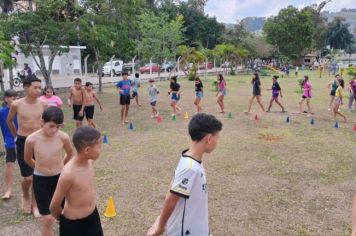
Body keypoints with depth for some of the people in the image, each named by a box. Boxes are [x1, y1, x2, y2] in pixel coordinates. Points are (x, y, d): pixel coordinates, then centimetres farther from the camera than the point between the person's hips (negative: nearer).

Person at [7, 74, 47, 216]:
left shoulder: (43, 104, -8)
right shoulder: (16, 105, -12)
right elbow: (9, 121, 8)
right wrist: (16, 135, 13)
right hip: (23, 142, -1)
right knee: (28, 178, -3)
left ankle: (34, 204, 25)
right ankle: (25, 196, 31)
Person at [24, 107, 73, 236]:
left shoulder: (63, 137, -16)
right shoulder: (31, 140, -19)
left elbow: (70, 153, 7)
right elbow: (28, 159, 3)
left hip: (59, 178, 2)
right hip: (40, 180, -1)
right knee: (47, 219, 2)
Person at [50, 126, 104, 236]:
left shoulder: (90, 161, -9)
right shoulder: (69, 173, -31)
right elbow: (54, 206, -19)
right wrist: (63, 217, 0)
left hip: (93, 216, 6)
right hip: (73, 224, -6)